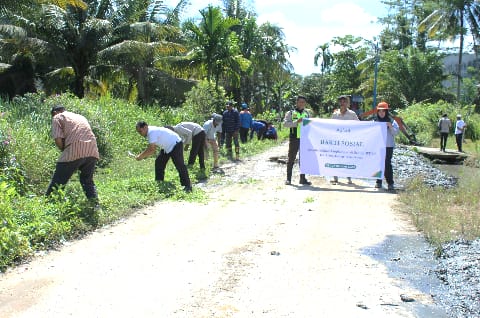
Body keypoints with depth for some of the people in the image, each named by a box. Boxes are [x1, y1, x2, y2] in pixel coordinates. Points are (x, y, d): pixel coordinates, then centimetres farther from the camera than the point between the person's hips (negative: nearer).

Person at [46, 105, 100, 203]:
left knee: (58, 182, 5)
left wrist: (64, 150, 14)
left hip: (74, 152, -6)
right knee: (88, 181, 20)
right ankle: (95, 205, 13)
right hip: (92, 152, 6)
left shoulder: (57, 117, 12)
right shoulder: (80, 117, 32)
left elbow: (58, 139, -3)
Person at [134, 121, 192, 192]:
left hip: (175, 144, -11)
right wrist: (144, 155, -3)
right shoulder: (149, 132, 6)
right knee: (159, 163, 11)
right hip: (166, 147, 11)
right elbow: (153, 148, 10)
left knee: (180, 165, -13)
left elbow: (151, 149, -27)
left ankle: (187, 186, -12)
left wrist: (140, 156, -17)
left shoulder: (152, 132, -25)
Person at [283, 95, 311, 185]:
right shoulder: (290, 113, 4)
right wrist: (297, 122, -19)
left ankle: (303, 178, 13)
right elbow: (285, 123, -9)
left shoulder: (307, 114, 16)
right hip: (294, 138, -4)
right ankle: (288, 178, 6)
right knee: (291, 158, 0)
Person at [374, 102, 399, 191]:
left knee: (387, 164, -6)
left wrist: (390, 126, -16)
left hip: (388, 145, -2)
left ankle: (390, 183, -4)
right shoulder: (375, 121, 9)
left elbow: (395, 132, -2)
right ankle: (378, 182, 12)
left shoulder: (391, 121, 3)